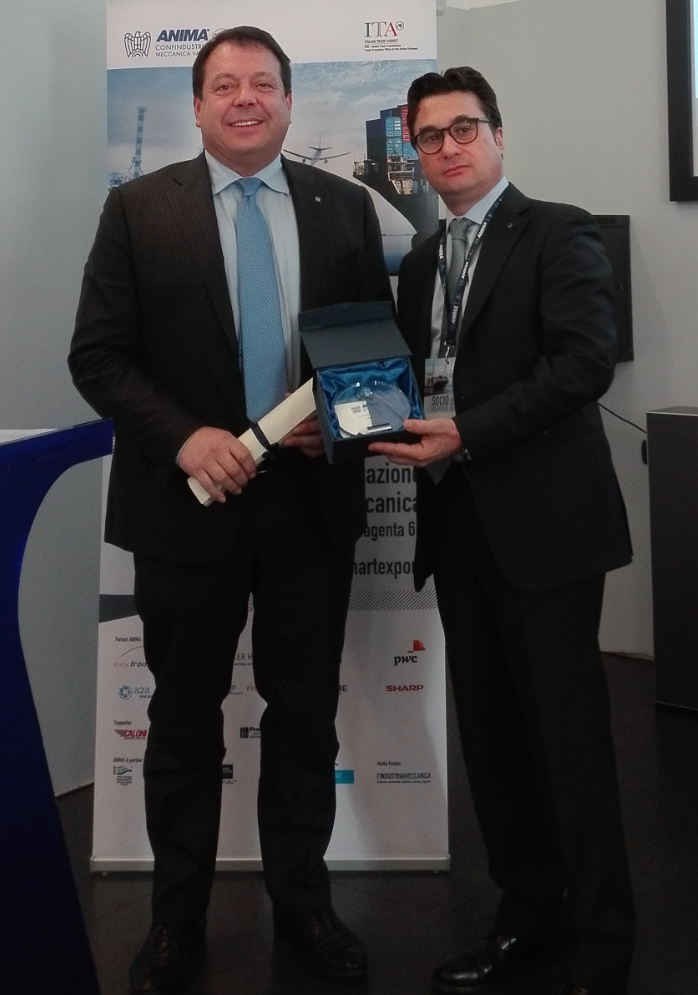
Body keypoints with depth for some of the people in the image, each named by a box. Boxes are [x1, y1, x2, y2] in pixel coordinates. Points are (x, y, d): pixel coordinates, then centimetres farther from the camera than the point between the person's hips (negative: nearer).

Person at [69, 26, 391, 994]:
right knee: (185, 722, 11)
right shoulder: (139, 208, -1)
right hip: (188, 503, -1)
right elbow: (98, 355, -4)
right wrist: (185, 438, -17)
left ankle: (302, 900, 30)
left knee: (306, 717, 12)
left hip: (312, 498, 2)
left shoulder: (345, 207, 5)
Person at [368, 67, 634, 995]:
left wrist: (467, 433, -21)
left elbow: (586, 359, -15)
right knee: (489, 730, 10)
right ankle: (527, 914, 23)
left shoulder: (557, 232, -3)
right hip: (457, 519, 7)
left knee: (568, 733, -2)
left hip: (542, 516, -6)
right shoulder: (420, 262, 18)